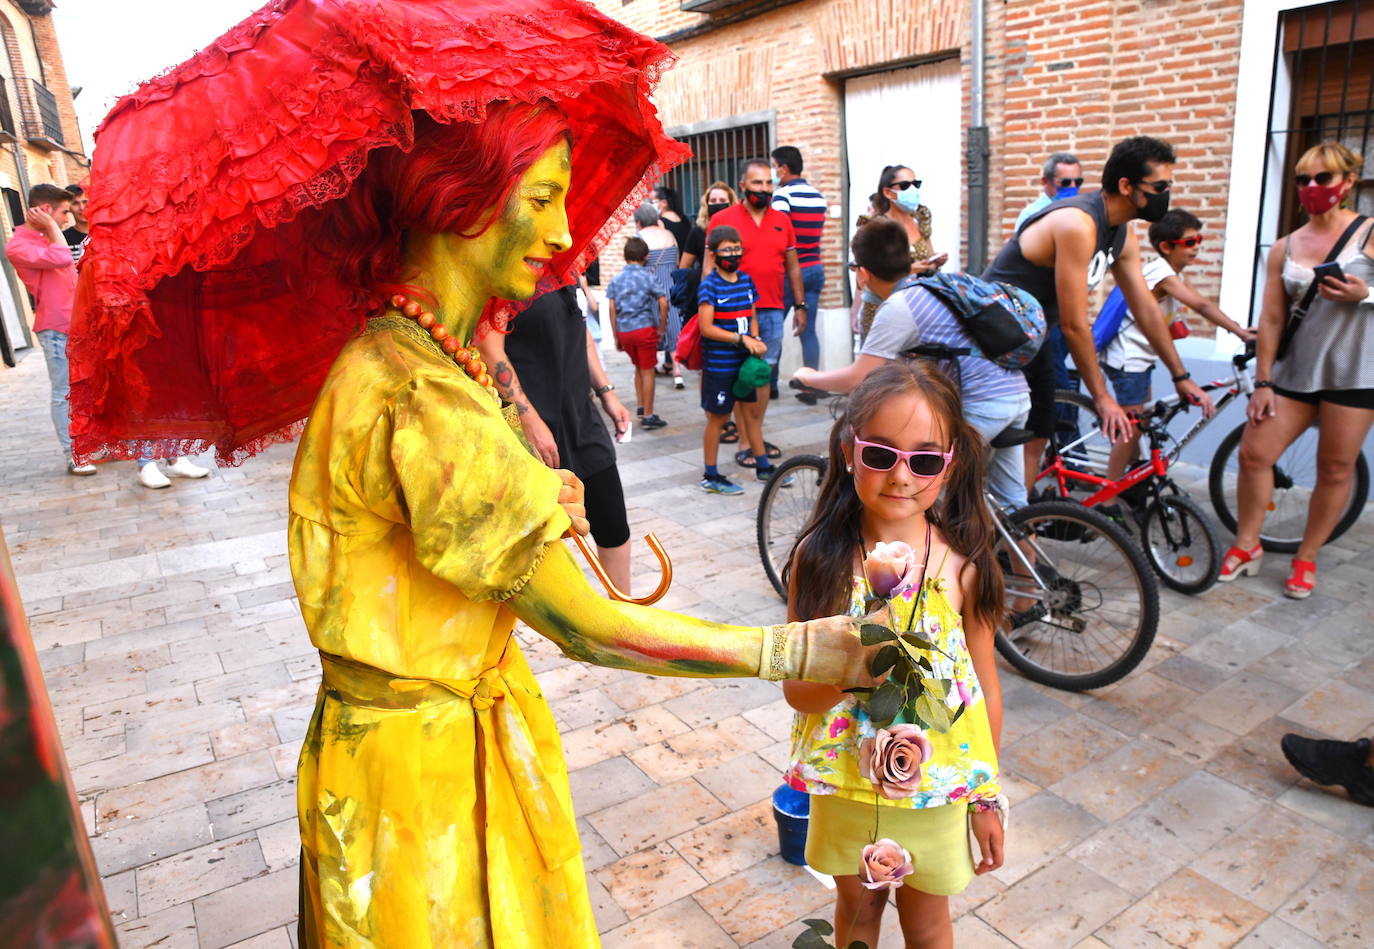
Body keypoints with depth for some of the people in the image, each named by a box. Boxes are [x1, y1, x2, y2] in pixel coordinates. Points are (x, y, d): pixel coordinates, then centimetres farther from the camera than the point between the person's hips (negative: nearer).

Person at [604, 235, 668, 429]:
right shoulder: (648, 277, -3)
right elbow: (663, 303, -10)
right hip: (644, 328, -4)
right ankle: (648, 415, 6)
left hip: (623, 331, 4)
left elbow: (612, 309, 4)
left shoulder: (616, 279, 7)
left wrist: (616, 336, 9)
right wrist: (662, 328, 0)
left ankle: (640, 407, 24)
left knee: (639, 367, 22)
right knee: (647, 371, 3)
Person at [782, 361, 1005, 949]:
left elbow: (985, 686, -5)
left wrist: (988, 799, 2)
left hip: (936, 787, 0)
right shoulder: (820, 558, -16)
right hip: (846, 779, 1)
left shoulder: (962, 564, -15)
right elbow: (798, 692, -12)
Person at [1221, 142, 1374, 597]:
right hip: (1295, 372, 3)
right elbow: (1271, 319, 5)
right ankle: (1246, 546, 14)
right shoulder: (1284, 248, 7)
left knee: (1335, 471, 4)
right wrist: (1262, 381, 2)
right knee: (1253, 454, -3)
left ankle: (1305, 559, 19)